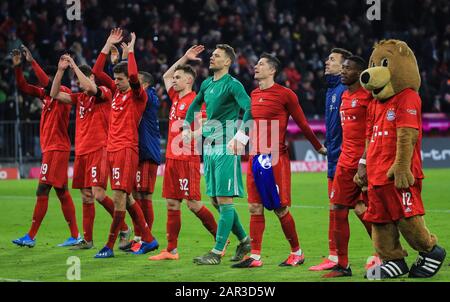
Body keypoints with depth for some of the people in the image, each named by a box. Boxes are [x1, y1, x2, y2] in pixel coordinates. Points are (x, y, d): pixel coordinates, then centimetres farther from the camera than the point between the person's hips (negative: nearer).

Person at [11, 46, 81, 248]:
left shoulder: (64, 93, -12)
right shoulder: (45, 95, 12)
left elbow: (48, 83, -29)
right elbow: (23, 87, 14)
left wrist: (32, 62, -23)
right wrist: (17, 66, 2)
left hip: (57, 149, -9)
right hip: (50, 149, 9)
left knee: (42, 191, -9)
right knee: (62, 192, 8)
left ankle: (30, 237, -7)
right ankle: (75, 236, 10)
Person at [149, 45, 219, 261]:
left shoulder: (194, 101, -10)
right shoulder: (175, 98, 15)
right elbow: (166, 76, 29)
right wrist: (185, 58, 24)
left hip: (187, 158, -9)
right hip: (172, 158, 9)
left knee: (193, 203, -7)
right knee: (172, 204, 6)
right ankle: (171, 250, 8)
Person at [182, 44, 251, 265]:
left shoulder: (232, 85, -10)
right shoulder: (207, 84, 14)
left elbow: (249, 109, -23)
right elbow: (195, 105, 34)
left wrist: (241, 136, -31)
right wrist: (187, 127, 26)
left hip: (226, 147, -9)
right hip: (209, 146, 9)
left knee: (224, 200, -7)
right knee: (215, 199, 11)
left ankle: (217, 252, -7)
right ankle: (244, 240, 23)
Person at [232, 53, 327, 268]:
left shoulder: (285, 94, -7)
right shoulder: (254, 95, 13)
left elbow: (302, 123, -1)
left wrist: (319, 147, 6)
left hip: (275, 159, -6)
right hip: (256, 158, 6)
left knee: (280, 208, -2)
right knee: (255, 208, 3)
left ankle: (297, 253, 12)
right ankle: (255, 257, 5)